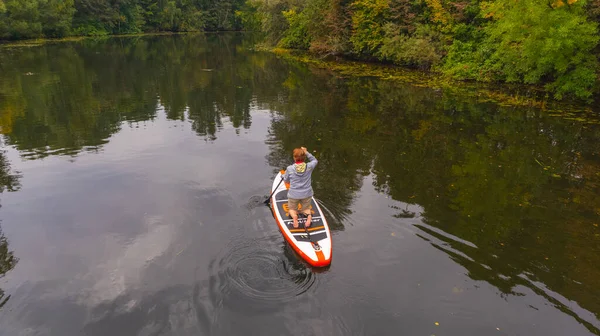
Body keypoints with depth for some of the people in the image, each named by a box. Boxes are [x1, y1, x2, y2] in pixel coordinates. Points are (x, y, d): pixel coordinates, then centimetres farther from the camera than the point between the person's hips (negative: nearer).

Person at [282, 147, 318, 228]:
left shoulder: (289, 169, -17)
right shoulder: (309, 167, -13)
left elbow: (286, 180, 0)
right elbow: (315, 160, 9)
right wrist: (307, 153, 0)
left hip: (293, 195, -1)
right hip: (307, 194, 1)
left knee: (292, 209, 23)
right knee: (306, 209, 26)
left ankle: (294, 216, -14)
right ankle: (308, 215, -11)